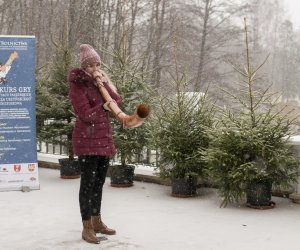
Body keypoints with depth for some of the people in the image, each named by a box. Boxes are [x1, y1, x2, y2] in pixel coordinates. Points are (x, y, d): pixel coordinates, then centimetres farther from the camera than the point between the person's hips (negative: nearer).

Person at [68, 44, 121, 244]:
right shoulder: (78, 85, -10)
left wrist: (106, 83, -8)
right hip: (87, 140, -7)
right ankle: (87, 228, 3)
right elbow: (87, 115, -19)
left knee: (99, 182, 14)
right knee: (88, 183, -4)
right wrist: (104, 105, -9)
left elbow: (118, 103, 1)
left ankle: (97, 221, 26)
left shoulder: (101, 81, 13)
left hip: (104, 139, 7)